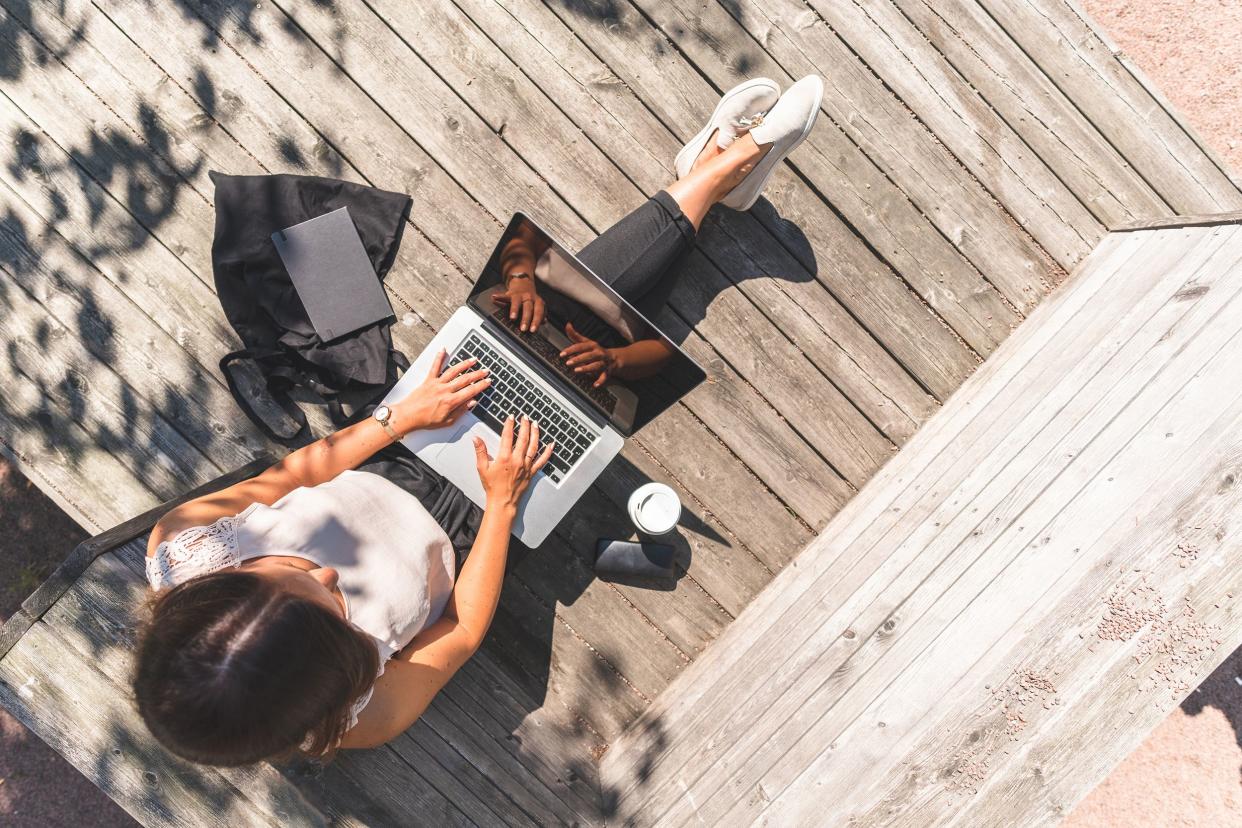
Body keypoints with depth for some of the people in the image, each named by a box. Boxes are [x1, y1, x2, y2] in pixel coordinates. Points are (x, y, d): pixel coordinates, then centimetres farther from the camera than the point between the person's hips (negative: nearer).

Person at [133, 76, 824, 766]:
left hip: (385, 465, 4)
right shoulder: (358, 717, -34)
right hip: (467, 521, -3)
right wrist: (505, 501, -19)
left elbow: (279, 479, -10)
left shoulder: (176, 549, -27)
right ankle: (722, 169, 16)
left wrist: (401, 417, -14)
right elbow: (463, 633, -17)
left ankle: (717, 164, 15)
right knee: (586, 339, -5)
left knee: (540, 312, -3)